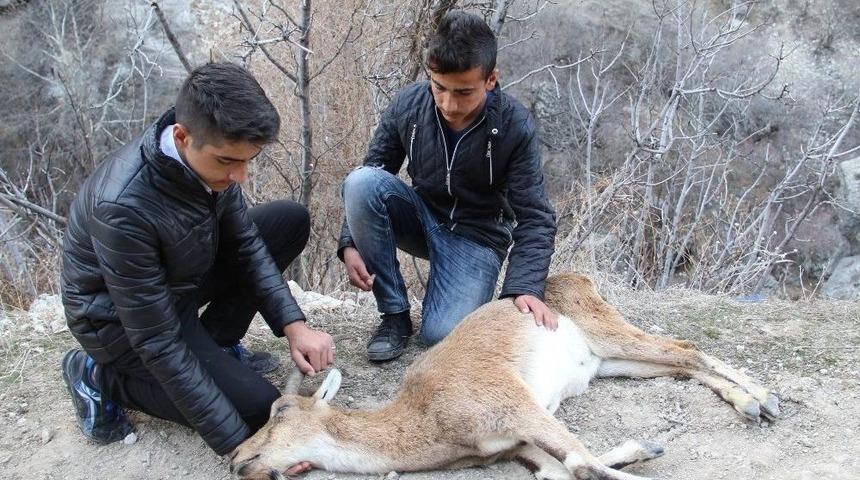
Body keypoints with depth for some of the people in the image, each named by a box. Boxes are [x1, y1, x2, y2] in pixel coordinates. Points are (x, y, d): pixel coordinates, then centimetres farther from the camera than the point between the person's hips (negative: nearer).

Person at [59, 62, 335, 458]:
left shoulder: (211, 149, -18)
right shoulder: (124, 206, -38)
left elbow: (243, 241, -3)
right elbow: (158, 342, -31)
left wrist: (292, 324, -15)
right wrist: (240, 444, -29)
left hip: (183, 276, 7)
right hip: (121, 318, -7)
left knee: (291, 221, -2)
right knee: (257, 408, -13)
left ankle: (213, 343, 6)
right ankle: (105, 378, 1)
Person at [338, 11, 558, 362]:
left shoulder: (515, 127, -21)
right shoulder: (407, 105, -15)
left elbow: (535, 218, -18)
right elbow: (369, 179, -5)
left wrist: (526, 288, -34)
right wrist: (350, 243, -19)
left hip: (477, 236, -3)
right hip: (422, 219, 3)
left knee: (441, 334, -27)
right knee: (361, 181, -28)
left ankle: (469, 290, 12)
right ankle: (395, 313, -14)